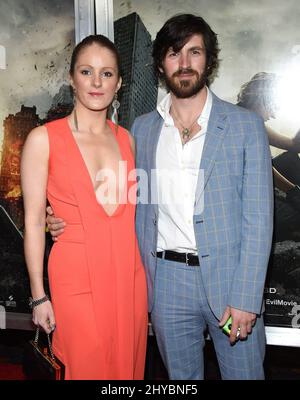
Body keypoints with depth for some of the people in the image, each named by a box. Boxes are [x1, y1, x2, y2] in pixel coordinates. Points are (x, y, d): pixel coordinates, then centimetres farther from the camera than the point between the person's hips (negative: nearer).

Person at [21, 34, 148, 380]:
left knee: (129, 367, 16)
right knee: (89, 370, 9)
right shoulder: (43, 139, -7)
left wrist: (146, 275, 12)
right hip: (77, 277, -4)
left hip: (128, 274, 5)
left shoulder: (126, 138, 7)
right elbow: (33, 221, -6)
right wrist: (39, 296, -5)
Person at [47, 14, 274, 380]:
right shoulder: (142, 129, 6)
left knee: (243, 373, 11)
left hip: (228, 279, -2)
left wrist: (245, 298, -12)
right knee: (181, 377, 19)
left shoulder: (245, 125, -3)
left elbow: (257, 219, -6)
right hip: (168, 281, 3)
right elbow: (136, 203, 11)